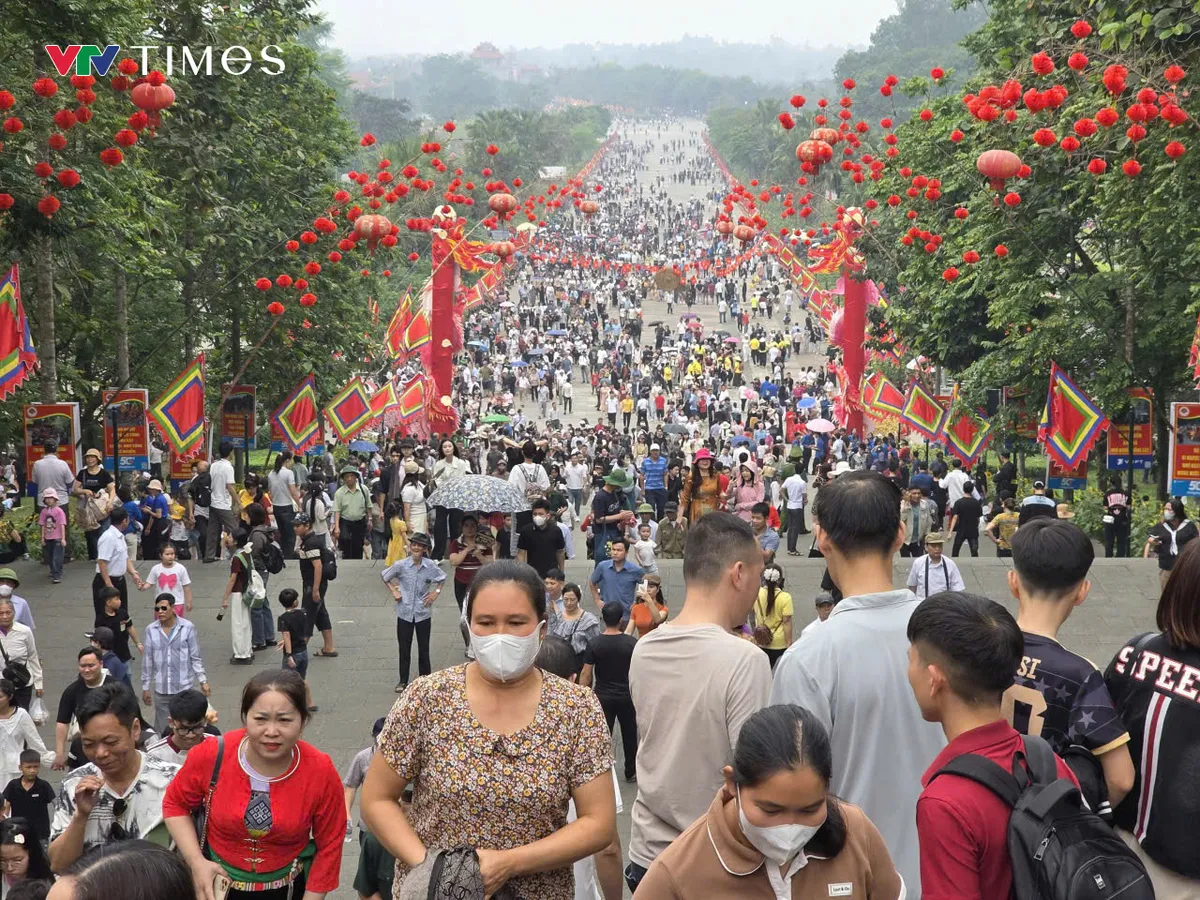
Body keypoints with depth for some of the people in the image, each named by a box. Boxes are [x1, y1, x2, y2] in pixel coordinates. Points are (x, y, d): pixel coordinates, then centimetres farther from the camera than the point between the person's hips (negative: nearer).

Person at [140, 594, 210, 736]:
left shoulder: (188, 628, -6)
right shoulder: (151, 630, -2)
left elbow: (195, 657, 0)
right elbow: (147, 660, 5)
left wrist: (203, 681, -3)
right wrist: (145, 687, 8)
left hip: (184, 688, -2)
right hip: (160, 689, 2)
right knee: (161, 730, 8)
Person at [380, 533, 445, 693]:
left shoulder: (430, 566, -7)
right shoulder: (401, 565, -9)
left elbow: (442, 578, 13)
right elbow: (384, 576, 8)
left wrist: (436, 592, 0)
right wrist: (393, 591, -1)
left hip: (423, 613, 0)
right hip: (405, 612, 0)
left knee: (424, 649, 7)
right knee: (404, 649, 7)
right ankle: (403, 681, 19)